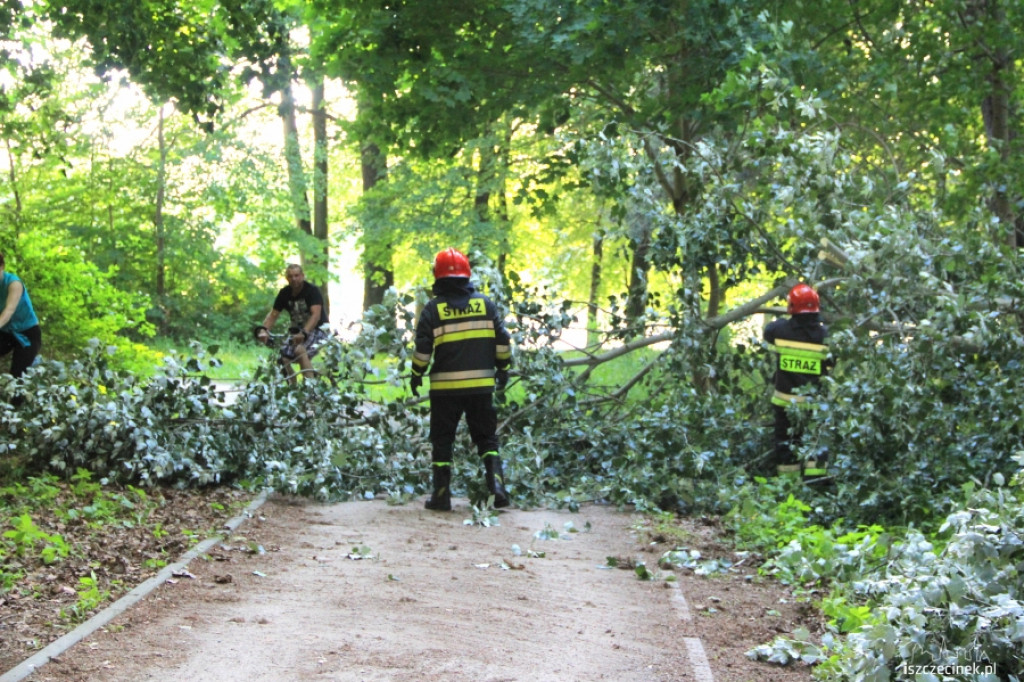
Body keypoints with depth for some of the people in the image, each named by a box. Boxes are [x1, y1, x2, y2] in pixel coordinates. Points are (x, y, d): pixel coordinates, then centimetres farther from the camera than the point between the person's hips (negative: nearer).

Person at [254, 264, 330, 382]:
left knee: (300, 351, -34)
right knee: (283, 358, -17)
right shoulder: (285, 293, 1)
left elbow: (316, 315, -29)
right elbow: (273, 315, -1)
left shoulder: (312, 291, -16)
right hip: (297, 331, 6)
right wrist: (263, 329, -23)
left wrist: (304, 333, -46)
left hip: (317, 329, -6)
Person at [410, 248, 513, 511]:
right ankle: (496, 484, -3)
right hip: (481, 385, 2)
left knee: (442, 441, 8)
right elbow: (502, 340, 5)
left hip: (445, 386, -2)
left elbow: (423, 348, -5)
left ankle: (441, 496, 8)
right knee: (486, 437, 13)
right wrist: (503, 368, 17)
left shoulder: (433, 309, -4)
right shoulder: (485, 303, 4)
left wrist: (416, 375, 8)